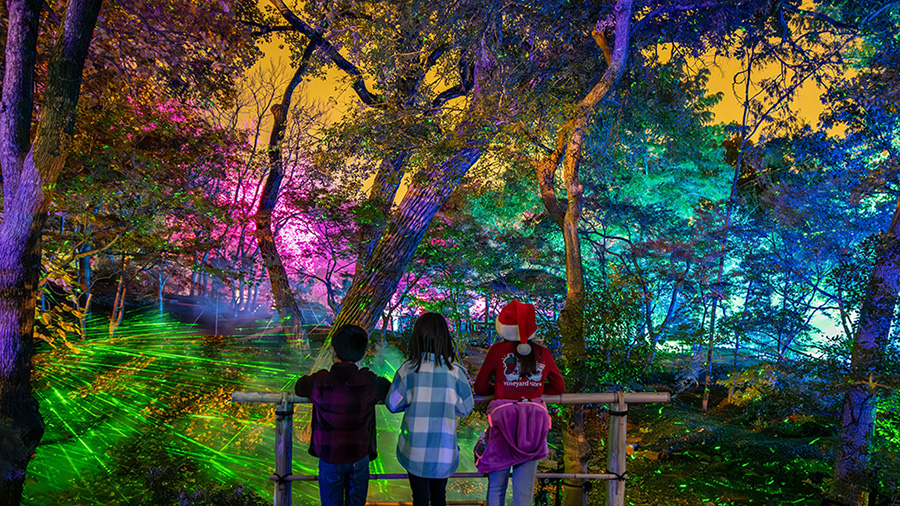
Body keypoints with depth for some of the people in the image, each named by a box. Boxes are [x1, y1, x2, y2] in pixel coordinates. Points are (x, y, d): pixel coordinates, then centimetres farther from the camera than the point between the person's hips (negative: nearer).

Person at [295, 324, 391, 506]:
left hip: (329, 458, 0)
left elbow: (300, 387, 3)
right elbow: (389, 388, 4)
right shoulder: (369, 383, -17)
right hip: (359, 457, 0)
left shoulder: (319, 383, -19)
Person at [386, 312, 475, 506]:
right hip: (444, 450, 1)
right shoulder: (455, 371, -9)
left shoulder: (408, 369, -11)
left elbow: (393, 404, -3)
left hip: (415, 449, -1)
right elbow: (466, 408, 0)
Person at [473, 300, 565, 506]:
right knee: (525, 488, 6)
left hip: (503, 420, -2)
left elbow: (480, 388, 2)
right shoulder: (543, 353, 3)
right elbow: (559, 388, 14)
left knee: (496, 486, 11)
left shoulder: (497, 350, -4)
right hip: (534, 423, 2)